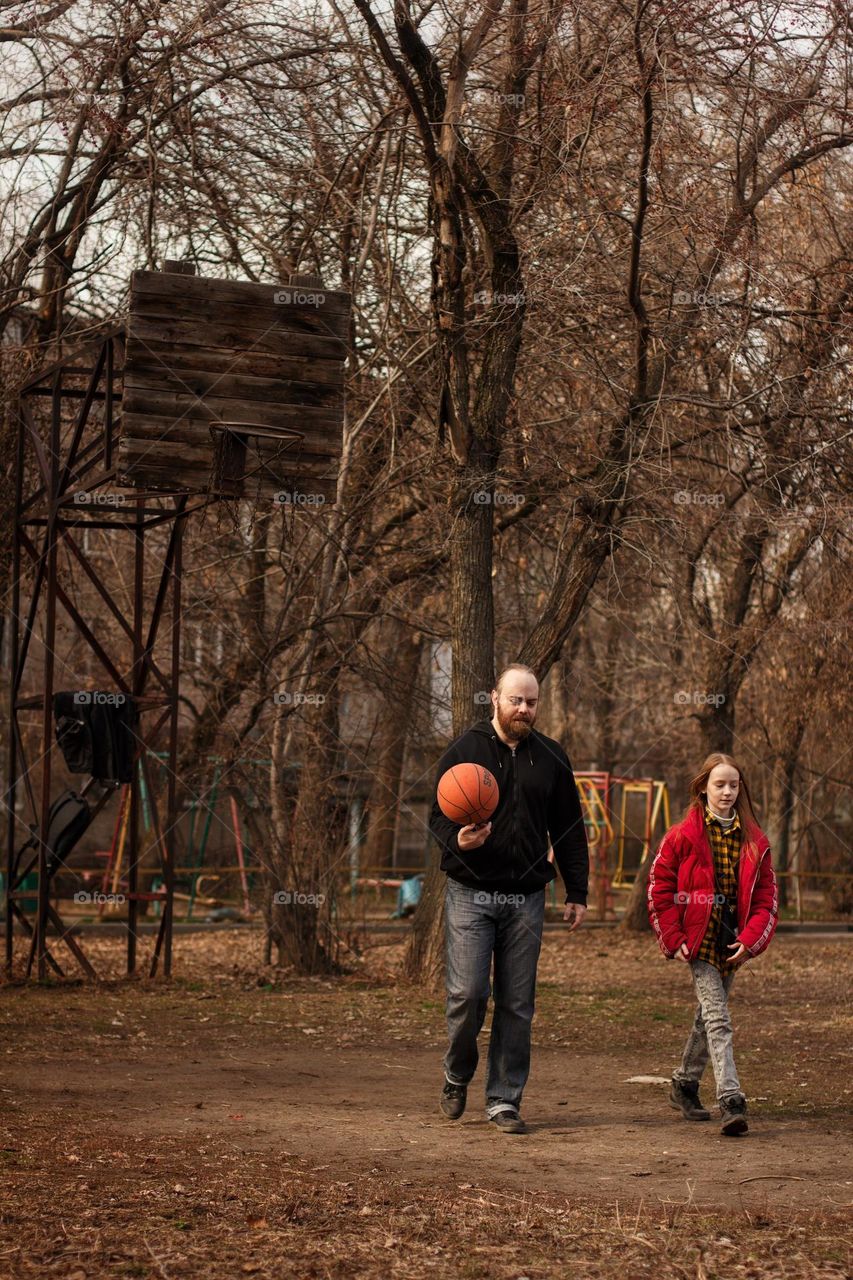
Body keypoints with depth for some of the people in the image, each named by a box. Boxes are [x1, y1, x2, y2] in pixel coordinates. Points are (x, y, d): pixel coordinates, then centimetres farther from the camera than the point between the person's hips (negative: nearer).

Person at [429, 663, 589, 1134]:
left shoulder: (551, 758, 10)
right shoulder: (464, 751, 1)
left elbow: (569, 829, 14)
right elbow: (438, 814, 1)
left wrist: (577, 892, 10)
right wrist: (457, 839, -22)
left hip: (526, 897, 3)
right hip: (471, 895, -3)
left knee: (517, 1004, 2)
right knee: (467, 993, -9)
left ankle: (504, 1100, 11)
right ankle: (457, 1076, 17)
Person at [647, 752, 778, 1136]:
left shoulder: (754, 842, 5)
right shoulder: (682, 837, -4)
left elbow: (766, 897, 7)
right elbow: (658, 888, 0)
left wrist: (751, 939, -7)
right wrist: (673, 939, -5)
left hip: (732, 944, 5)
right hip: (699, 942, -4)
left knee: (708, 1017, 17)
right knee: (718, 1021, -14)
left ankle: (684, 1086, 34)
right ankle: (731, 1101, -22)